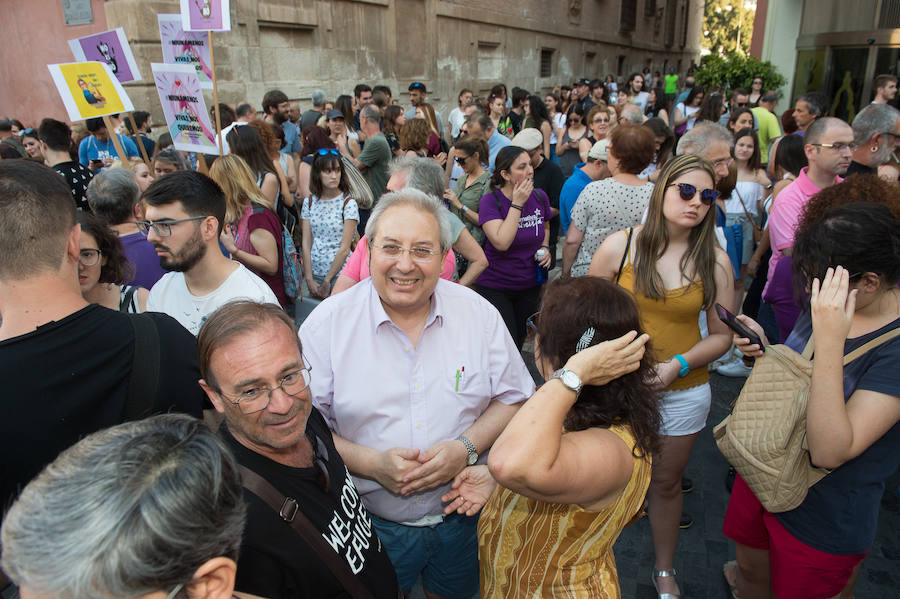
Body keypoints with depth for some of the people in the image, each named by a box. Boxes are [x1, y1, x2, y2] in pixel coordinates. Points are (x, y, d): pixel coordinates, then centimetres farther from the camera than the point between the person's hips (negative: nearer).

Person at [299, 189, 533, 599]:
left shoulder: (479, 314, -8)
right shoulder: (326, 324, -14)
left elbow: (514, 397, -2)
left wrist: (467, 447, -18)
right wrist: (370, 463, -24)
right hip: (369, 523, -2)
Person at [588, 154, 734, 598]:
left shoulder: (715, 261, -7)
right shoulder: (619, 246, -11)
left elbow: (722, 335, -3)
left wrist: (678, 364, -17)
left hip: (683, 391, 1)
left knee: (666, 481, 19)